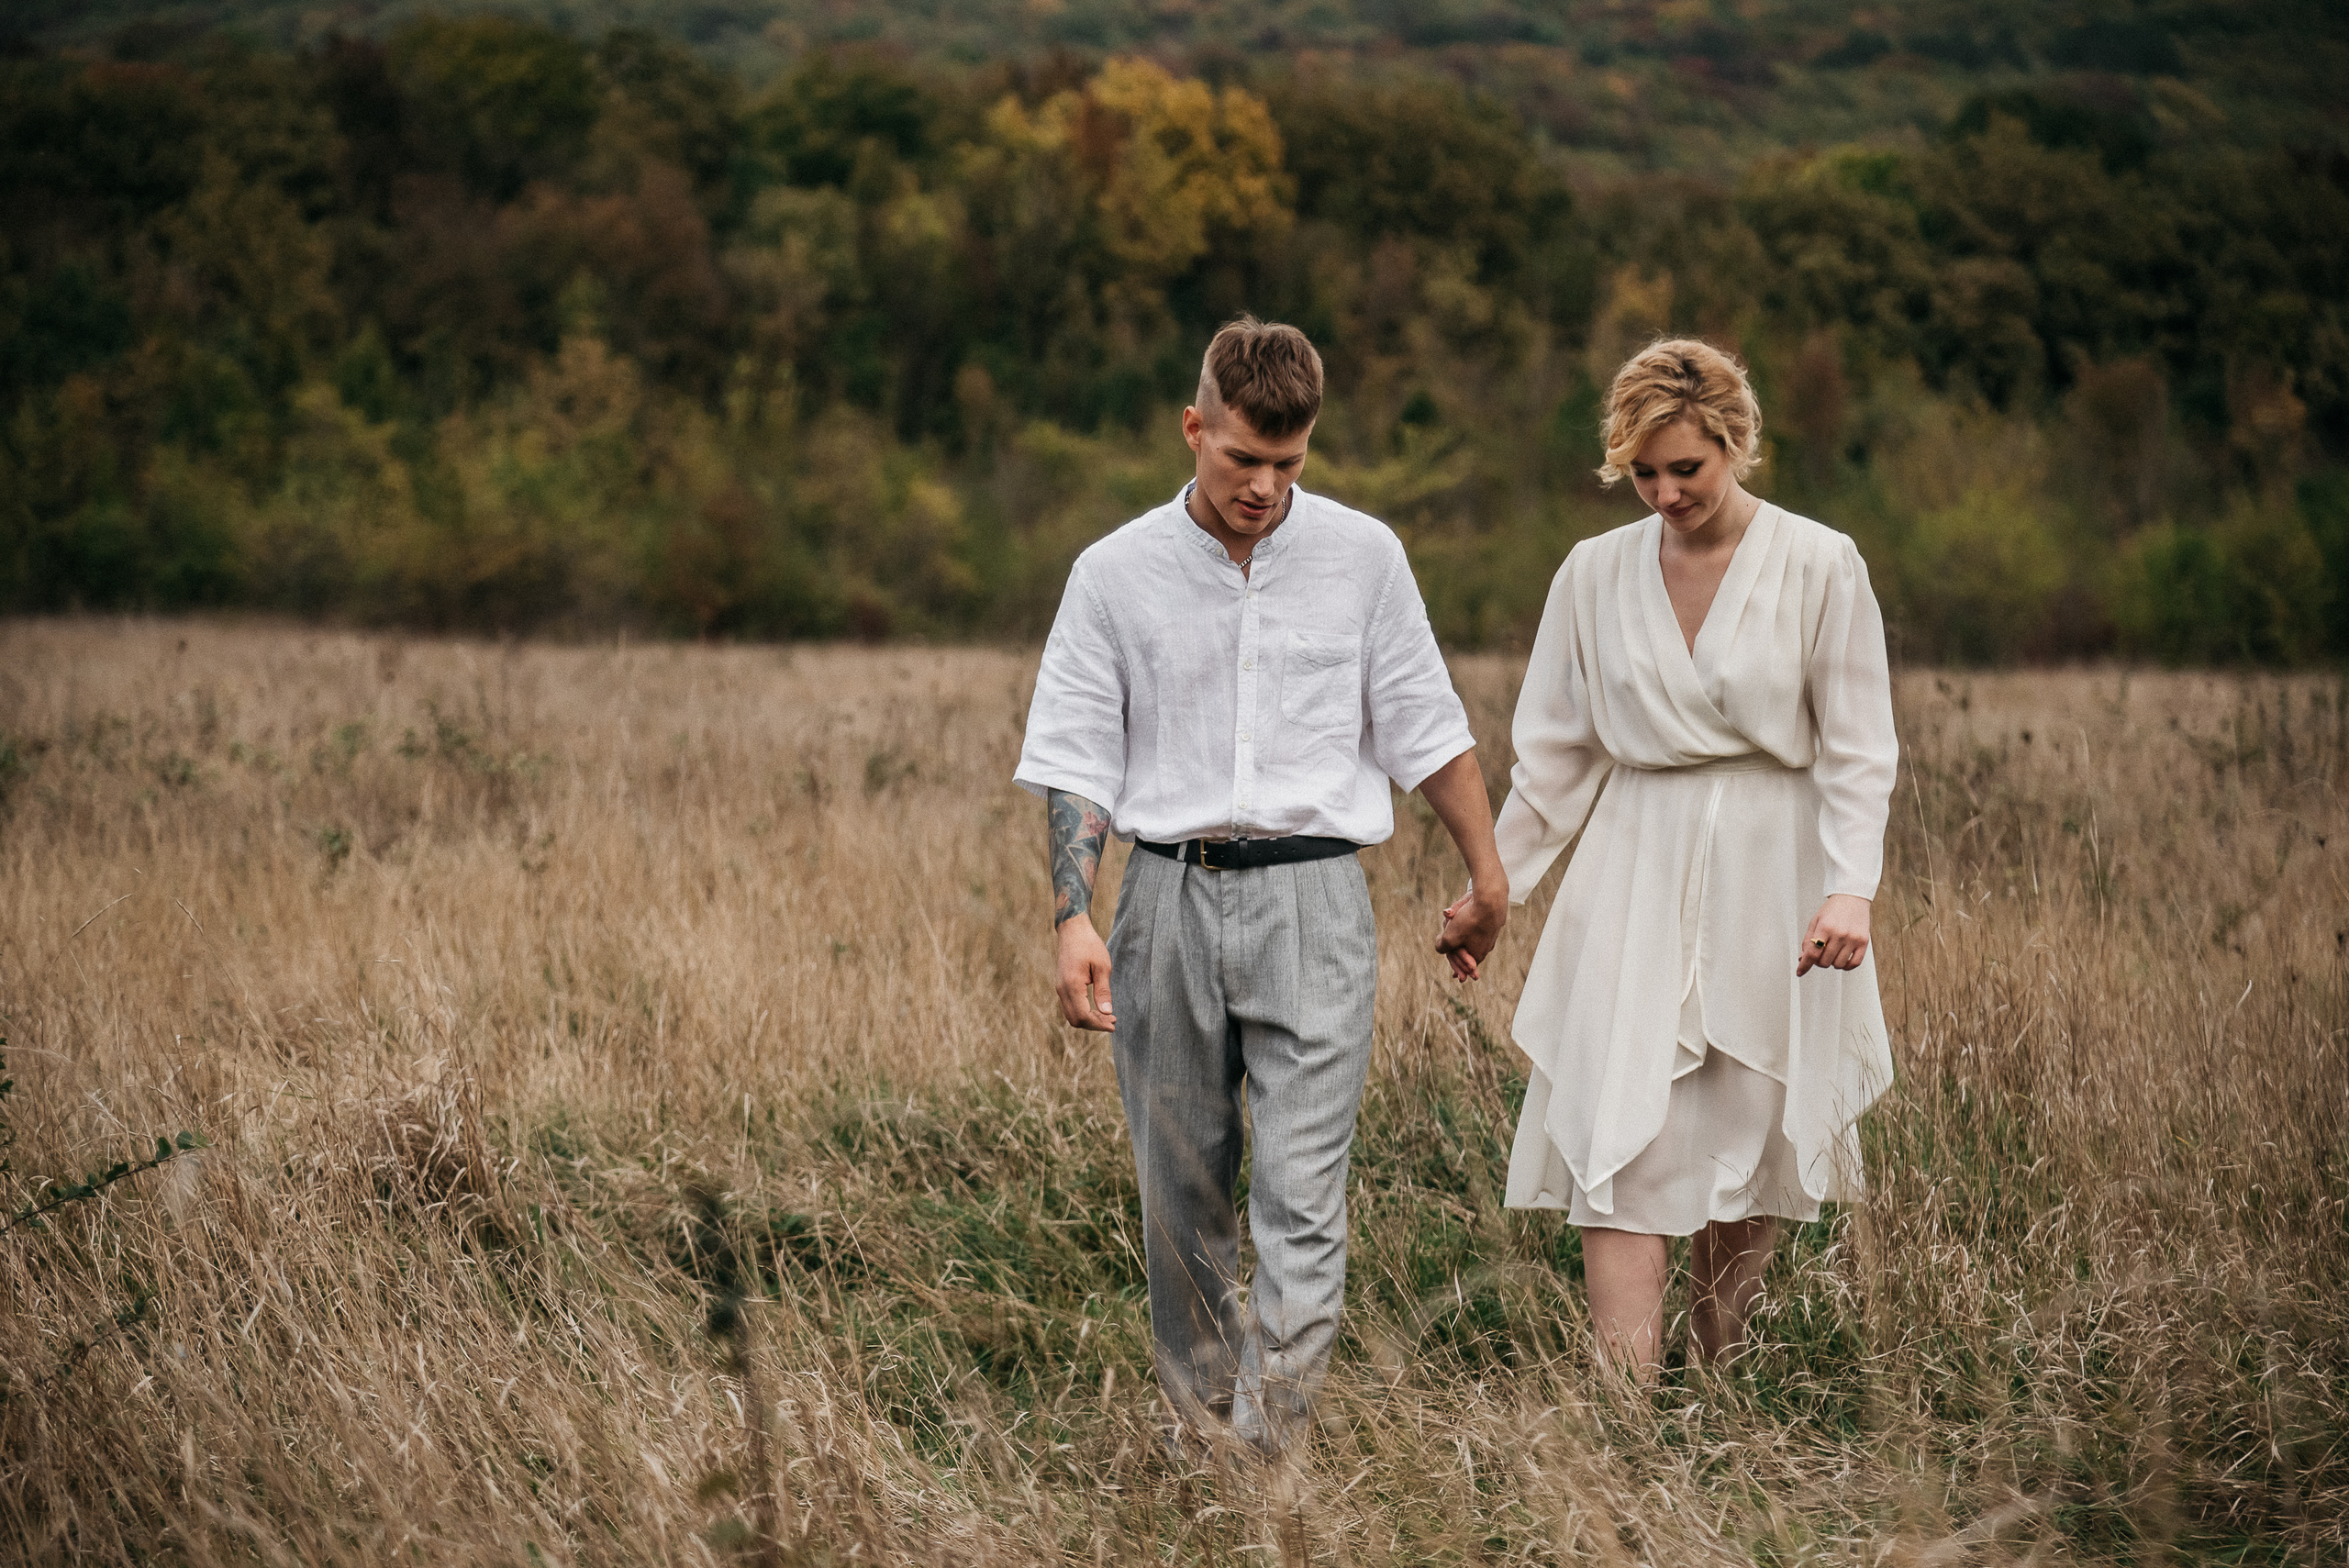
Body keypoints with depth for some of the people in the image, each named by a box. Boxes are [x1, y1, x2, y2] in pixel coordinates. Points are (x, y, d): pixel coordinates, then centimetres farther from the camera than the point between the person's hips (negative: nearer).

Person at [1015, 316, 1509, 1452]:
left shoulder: (1363, 557, 3)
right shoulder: (1117, 572, 2)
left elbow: (1426, 728, 10)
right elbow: (1076, 761, 3)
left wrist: (1486, 879, 14)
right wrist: (1073, 918, -8)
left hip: (1311, 898, -1)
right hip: (1171, 897, 1)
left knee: (1302, 1197, -9)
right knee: (1183, 1195, 8)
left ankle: (1271, 1452, -10)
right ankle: (1199, 1431, 22)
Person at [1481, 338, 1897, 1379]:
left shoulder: (1819, 567, -3)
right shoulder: (1596, 572, 5)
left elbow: (1857, 751, -3)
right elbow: (1556, 749, 13)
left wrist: (1850, 888, -16)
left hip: (1772, 878, -1)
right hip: (1636, 875, 1)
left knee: (1758, 1145, 4)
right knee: (1618, 1138, -10)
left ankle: (1717, 1386, 23)